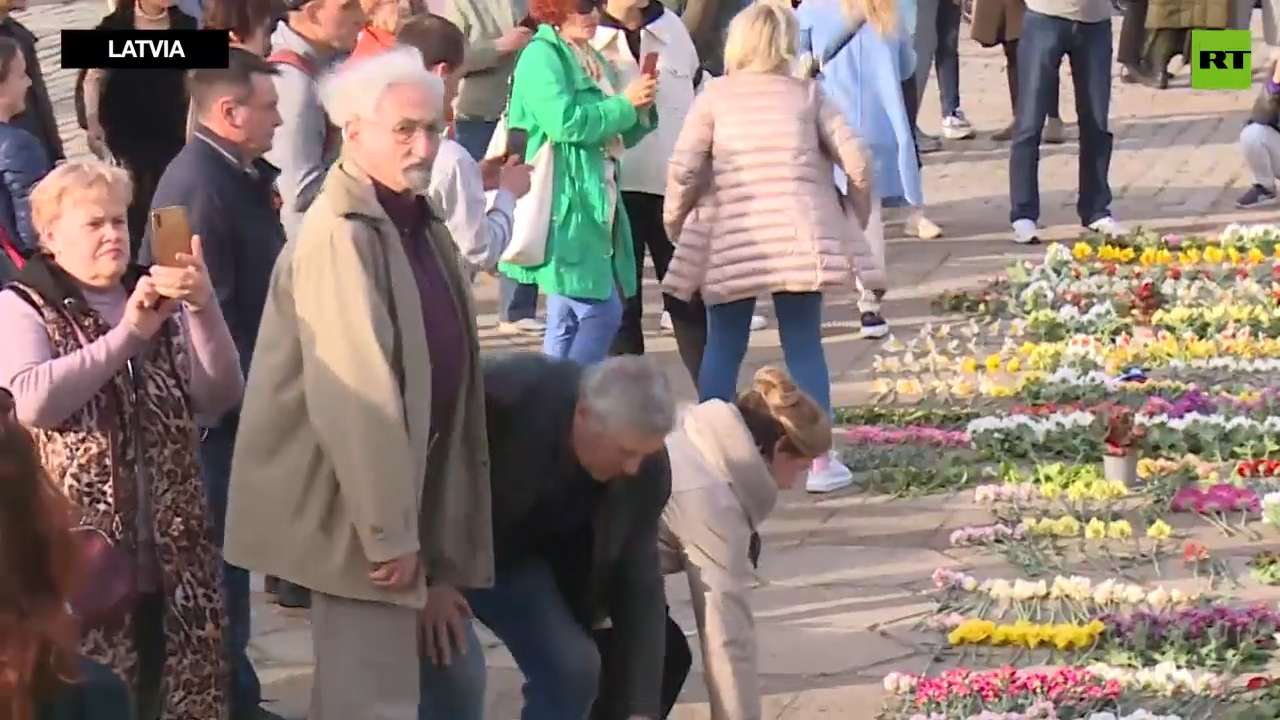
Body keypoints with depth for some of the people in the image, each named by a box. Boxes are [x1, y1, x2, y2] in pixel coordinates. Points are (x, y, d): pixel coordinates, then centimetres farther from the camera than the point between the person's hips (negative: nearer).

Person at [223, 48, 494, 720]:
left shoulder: (417, 223, 11)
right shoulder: (340, 236, -21)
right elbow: (355, 396, -25)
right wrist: (387, 529, -24)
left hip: (404, 485, 10)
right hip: (357, 508, -10)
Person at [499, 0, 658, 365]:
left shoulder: (593, 60, 17)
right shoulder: (541, 56, -10)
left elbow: (616, 136, 21)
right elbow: (565, 123, -23)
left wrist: (641, 109, 2)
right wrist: (624, 103, -15)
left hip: (595, 204, 9)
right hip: (565, 205, -9)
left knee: (567, 317, 11)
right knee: (601, 311, -13)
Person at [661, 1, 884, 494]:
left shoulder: (714, 96, 4)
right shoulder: (808, 94, 7)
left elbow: (683, 168, -5)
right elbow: (856, 162, 1)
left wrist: (674, 221, 11)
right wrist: (856, 214, 18)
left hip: (730, 242, 0)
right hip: (800, 239, 0)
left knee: (723, 348, 9)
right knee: (804, 346, 7)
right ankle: (819, 460, 6)